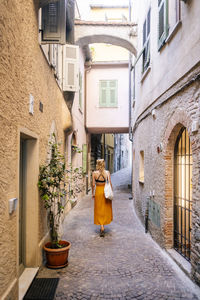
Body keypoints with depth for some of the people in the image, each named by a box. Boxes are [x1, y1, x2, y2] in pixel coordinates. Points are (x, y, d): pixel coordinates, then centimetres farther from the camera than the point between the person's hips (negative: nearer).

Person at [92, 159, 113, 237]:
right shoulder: (107, 172, -7)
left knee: (99, 210, 7)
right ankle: (102, 226, 28)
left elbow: (93, 184, -6)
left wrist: (93, 193, 6)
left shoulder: (94, 173, -8)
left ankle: (102, 228, 2)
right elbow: (110, 184, -7)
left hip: (98, 191, -1)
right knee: (106, 209, 17)